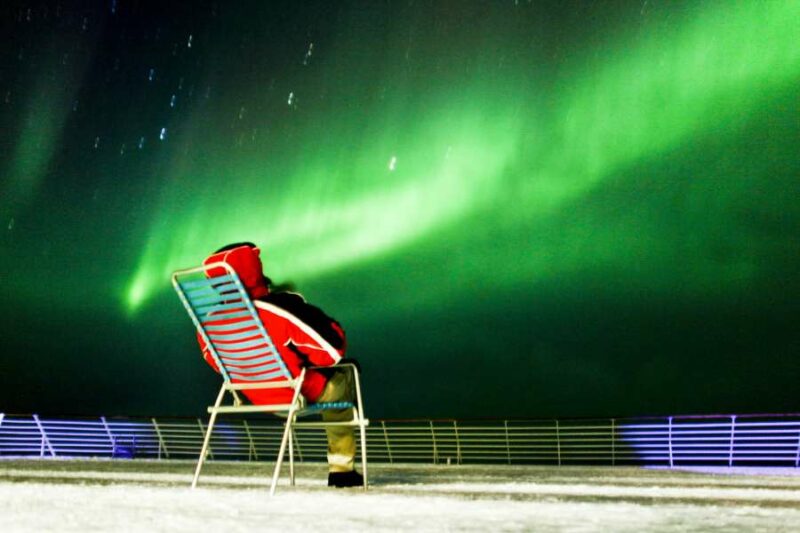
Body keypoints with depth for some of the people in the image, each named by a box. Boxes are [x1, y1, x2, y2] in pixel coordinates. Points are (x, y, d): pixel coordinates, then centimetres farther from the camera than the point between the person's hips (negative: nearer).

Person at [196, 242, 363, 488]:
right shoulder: (281, 306, -30)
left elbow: (214, 359, 7)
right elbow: (333, 347, -22)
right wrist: (306, 357, -1)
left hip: (255, 397, 7)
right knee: (342, 378, 25)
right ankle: (341, 469, 27)